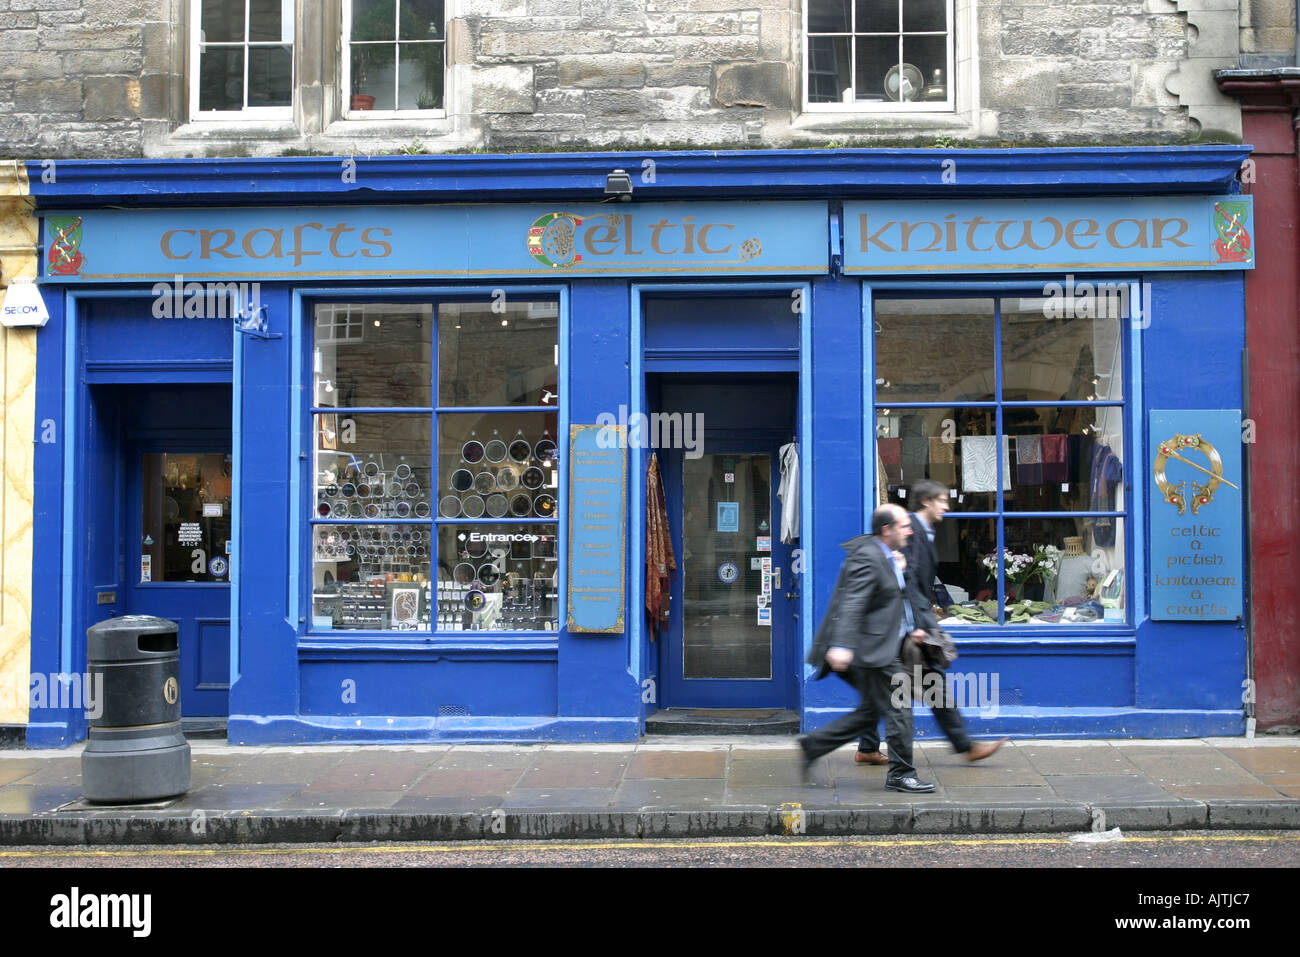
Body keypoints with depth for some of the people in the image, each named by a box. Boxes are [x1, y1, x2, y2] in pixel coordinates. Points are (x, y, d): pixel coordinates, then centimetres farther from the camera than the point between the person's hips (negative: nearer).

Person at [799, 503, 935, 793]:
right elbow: (852, 604, -26)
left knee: (871, 711, 13)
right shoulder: (867, 557, -16)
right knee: (899, 708, -3)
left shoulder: (884, 557, 17)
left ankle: (813, 744, 17)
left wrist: (909, 629, 21)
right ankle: (900, 773, 7)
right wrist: (842, 646, -34)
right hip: (873, 649, -11)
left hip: (881, 647, 11)